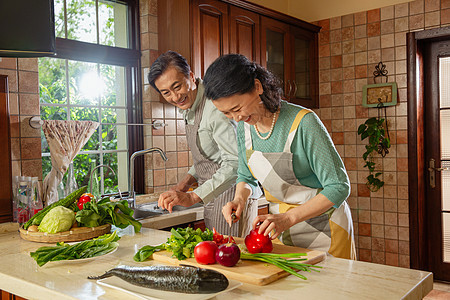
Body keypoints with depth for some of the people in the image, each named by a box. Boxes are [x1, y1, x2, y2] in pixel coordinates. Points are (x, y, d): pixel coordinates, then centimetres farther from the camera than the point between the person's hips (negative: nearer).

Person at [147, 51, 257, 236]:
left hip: (231, 193, -9)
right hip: (213, 195, 9)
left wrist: (193, 197, -32)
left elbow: (236, 163, -29)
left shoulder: (215, 107, -22)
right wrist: (186, 182, 7)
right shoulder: (188, 108, 8)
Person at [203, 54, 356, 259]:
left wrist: (288, 218, -30)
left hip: (322, 227, -5)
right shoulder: (244, 125, -5)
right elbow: (246, 177, 10)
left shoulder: (303, 122, -24)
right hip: (280, 227, 5)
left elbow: (339, 186, -21)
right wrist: (239, 199, -12)